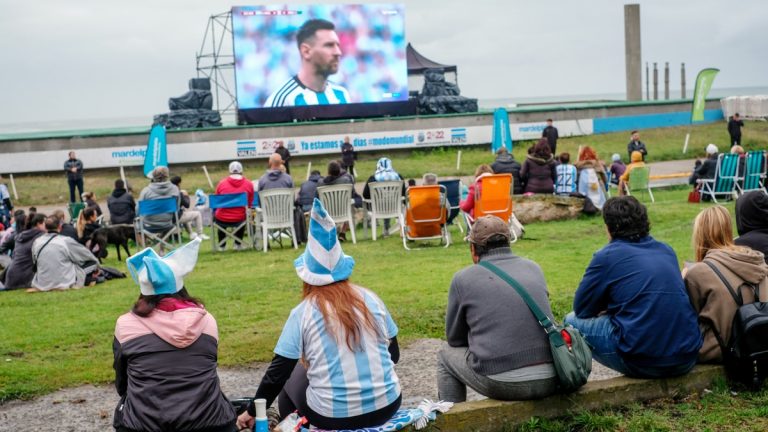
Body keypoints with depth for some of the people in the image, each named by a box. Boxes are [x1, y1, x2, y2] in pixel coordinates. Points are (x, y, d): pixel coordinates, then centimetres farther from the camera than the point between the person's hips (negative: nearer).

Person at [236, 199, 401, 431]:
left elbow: (277, 373, -3)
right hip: (387, 406, 3)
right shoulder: (370, 298, 1)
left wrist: (252, 412, 11)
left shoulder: (303, 312, -7)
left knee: (291, 377, 25)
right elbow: (394, 354, 11)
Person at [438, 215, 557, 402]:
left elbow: (454, 339, 10)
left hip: (501, 384, -4)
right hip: (549, 381, 4)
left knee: (446, 354, 24)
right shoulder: (533, 268, 11)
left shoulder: (463, 279, 0)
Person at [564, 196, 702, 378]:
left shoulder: (606, 257, -4)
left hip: (642, 362, -7)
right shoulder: (667, 251, 15)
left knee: (573, 321, 11)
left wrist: (607, 306, 23)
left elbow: (581, 309, 4)